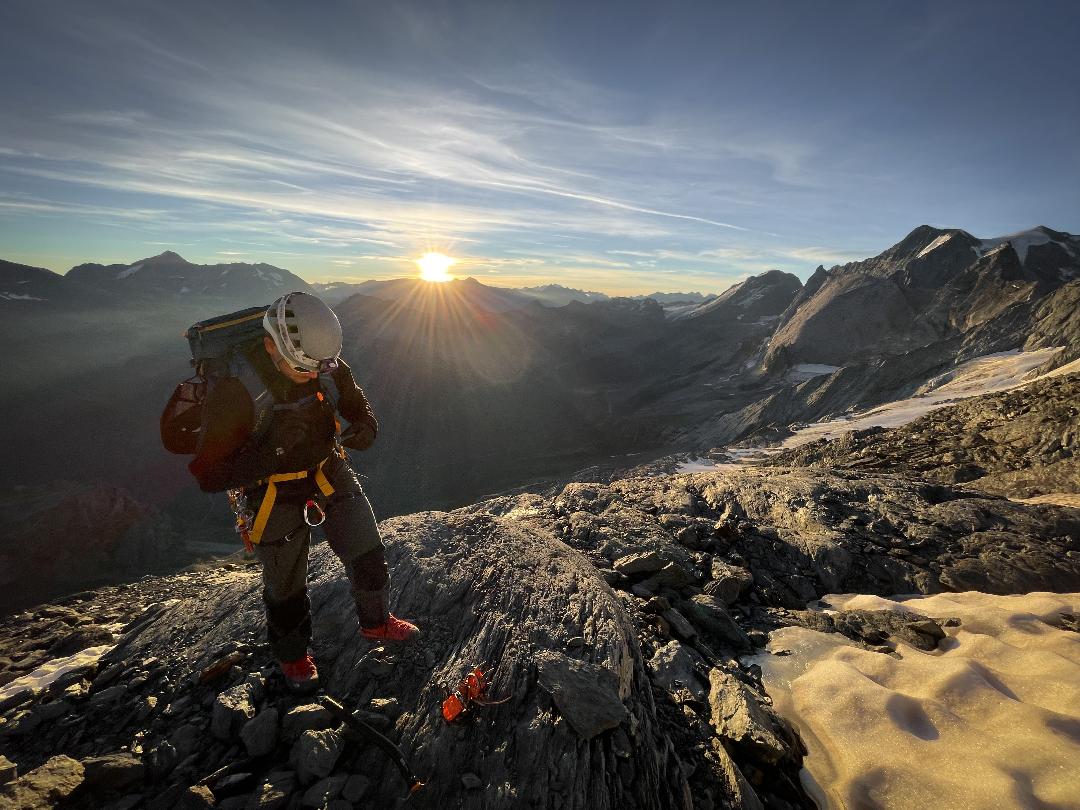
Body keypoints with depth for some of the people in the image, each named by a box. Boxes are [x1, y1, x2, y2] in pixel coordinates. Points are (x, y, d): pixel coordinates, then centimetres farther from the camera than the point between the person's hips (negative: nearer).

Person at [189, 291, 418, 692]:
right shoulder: (235, 390, -29)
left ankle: (376, 622, 40)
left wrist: (365, 426, -21)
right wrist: (269, 451, -39)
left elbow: (355, 402, 3)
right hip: (278, 496, -3)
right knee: (286, 585, 16)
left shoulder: (326, 365, -17)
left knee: (369, 555, 10)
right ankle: (293, 655, 46)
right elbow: (210, 476, -23)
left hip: (330, 474, 4)